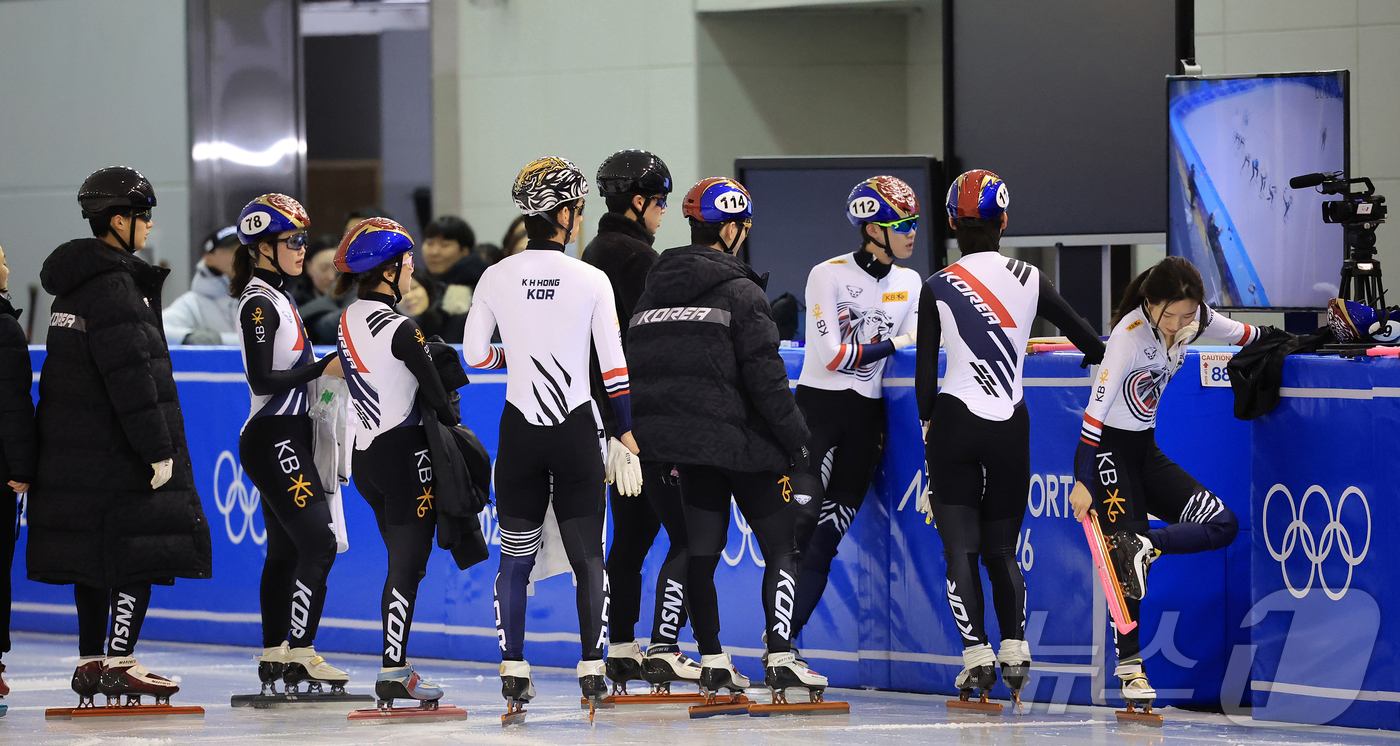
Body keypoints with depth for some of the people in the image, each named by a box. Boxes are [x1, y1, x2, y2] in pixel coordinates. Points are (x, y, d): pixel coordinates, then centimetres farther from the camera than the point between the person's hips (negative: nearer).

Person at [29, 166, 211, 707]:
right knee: (141, 551, -6)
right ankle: (119, 663, -8)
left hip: (76, 448, 10)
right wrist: (158, 449, -19)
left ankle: (91, 662, 16)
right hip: (116, 452, -10)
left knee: (96, 557, 13)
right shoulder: (113, 286, -17)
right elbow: (131, 377, -21)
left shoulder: (78, 283, 15)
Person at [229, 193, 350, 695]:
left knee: (285, 549, 11)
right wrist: (322, 369, -19)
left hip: (286, 437, 10)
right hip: (273, 441, -10)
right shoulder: (258, 302, -14)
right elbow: (261, 379, -20)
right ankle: (300, 656, -14)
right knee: (318, 543, -14)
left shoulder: (277, 296, 16)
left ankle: (273, 657, 15)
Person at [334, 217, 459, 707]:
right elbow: (435, 393, -14)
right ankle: (394, 673, -6)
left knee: (402, 563, 16)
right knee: (408, 565, -4)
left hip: (365, 457, 8)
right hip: (405, 454, -8)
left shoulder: (349, 321, 7)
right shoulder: (399, 329, -18)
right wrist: (459, 431, 1)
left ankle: (395, 667, 15)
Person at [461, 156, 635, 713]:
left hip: (520, 431, 2)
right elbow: (613, 366, -4)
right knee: (587, 553, 7)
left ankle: (513, 671, 7)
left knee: (516, 555, 11)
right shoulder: (591, 280, -7)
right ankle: (592, 671, 1)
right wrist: (626, 435, 4)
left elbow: (474, 354, 2)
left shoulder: (497, 278, -2)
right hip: (576, 431, -2)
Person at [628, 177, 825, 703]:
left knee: (701, 547, 12)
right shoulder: (739, 291, -10)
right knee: (781, 545, 1)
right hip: (739, 441, -6)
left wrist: (660, 442, 20)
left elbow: (633, 371, 14)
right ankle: (780, 658, -9)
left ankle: (712, 660, 9)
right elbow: (764, 376, -14)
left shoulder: (652, 293, 11)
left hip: (680, 441, 6)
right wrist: (796, 438, -6)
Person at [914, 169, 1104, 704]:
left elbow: (925, 370, -2)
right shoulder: (1029, 280, 0)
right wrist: (1101, 357, 33)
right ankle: (1015, 648, -1)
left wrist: (927, 423, 12)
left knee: (960, 547, 2)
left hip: (954, 422, -2)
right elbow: (1083, 336, 11)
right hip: (1011, 427, 2)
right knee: (1001, 547, 14)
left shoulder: (938, 288, -5)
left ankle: (976, 652, -10)